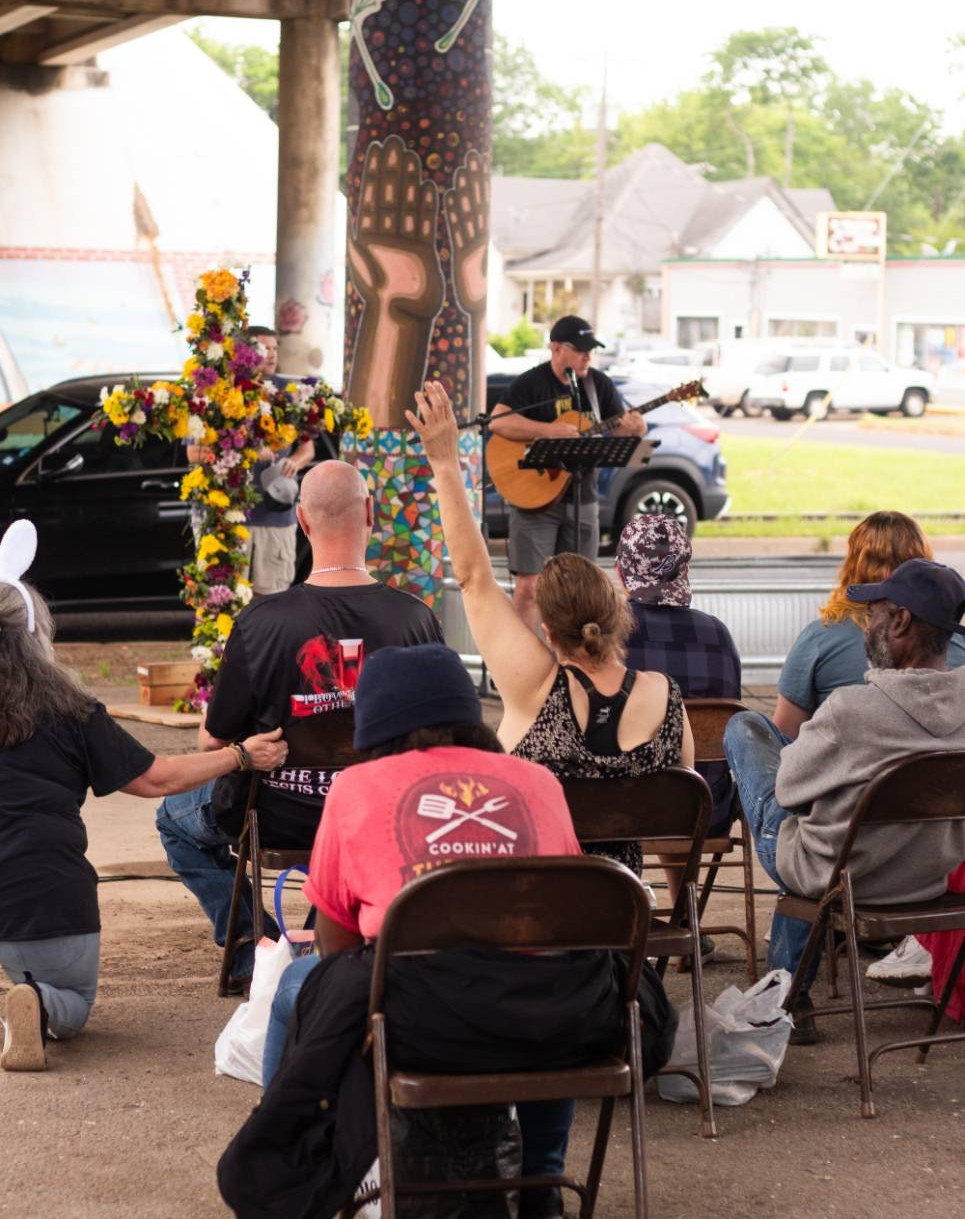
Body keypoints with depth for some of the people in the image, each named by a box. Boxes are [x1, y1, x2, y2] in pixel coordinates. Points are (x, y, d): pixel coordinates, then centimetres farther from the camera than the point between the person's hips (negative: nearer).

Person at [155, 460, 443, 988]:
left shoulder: (261, 621, -20)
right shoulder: (415, 618, -15)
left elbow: (213, 740, -9)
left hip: (281, 819, -2)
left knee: (175, 816, 27)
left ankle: (252, 952, 16)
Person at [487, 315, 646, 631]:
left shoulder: (598, 383, 8)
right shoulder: (532, 383, -8)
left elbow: (618, 429, 12)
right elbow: (497, 421, -20)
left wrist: (633, 428, -13)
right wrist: (549, 430, -26)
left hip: (581, 496, 5)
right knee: (529, 585, -8)